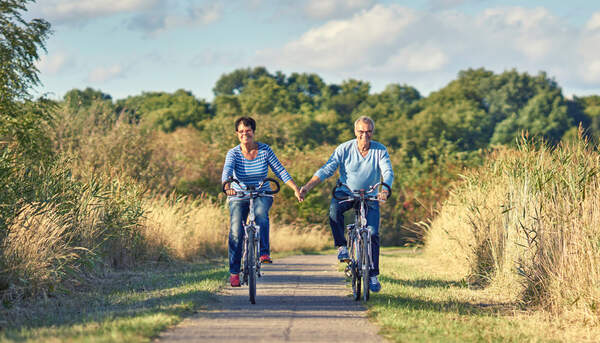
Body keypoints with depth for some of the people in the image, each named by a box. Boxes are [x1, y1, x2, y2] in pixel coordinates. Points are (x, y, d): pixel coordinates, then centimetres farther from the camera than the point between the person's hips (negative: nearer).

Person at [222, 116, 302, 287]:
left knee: (261, 212, -35)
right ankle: (234, 272, -9)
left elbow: (280, 171, -4)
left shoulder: (265, 150, -3)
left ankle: (264, 252, -27)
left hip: (262, 195, 0)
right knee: (236, 231, -19)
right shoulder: (233, 153, -7)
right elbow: (227, 171, -24)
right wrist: (227, 186, -46)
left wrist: (295, 188, -16)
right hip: (239, 197, 0)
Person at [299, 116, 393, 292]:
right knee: (334, 209, -34)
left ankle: (373, 275, 0)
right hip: (346, 193, 0)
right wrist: (307, 187, -28)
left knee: (373, 234, -11)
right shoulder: (344, 149, -10)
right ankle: (341, 246, -16)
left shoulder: (380, 150, -8)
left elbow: (388, 172, -19)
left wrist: (384, 190, -42)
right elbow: (326, 169, -14)